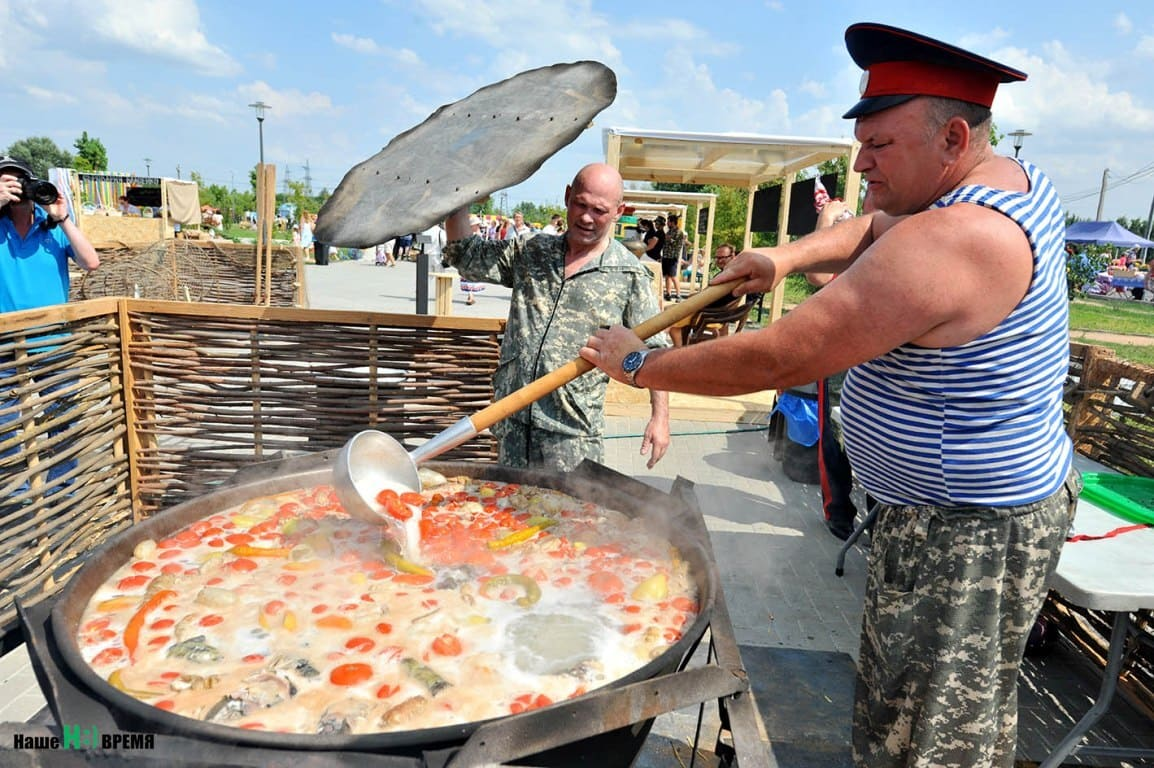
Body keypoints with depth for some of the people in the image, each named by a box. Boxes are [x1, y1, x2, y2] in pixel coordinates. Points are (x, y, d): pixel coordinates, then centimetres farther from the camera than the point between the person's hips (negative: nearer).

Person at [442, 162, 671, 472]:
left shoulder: (630, 275, -3)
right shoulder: (530, 253, 9)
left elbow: (654, 351, -1)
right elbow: (464, 256, 9)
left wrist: (660, 417, -6)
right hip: (513, 420, 4)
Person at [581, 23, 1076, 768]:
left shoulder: (944, 243, -30)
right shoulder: (1015, 176, 2)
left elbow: (776, 360, -30)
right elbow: (874, 229, 15)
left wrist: (638, 363, -19)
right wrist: (789, 256, -2)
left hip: (964, 532, -10)